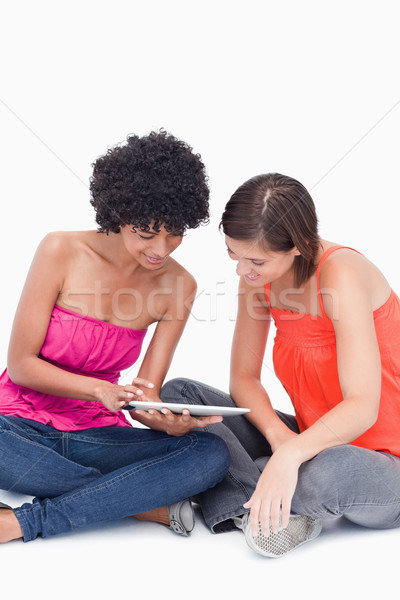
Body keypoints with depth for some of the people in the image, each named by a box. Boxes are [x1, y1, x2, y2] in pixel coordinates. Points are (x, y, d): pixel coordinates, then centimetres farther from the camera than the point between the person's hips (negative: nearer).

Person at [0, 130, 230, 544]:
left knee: (212, 454, -22)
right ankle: (149, 505, -18)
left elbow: (145, 396, -3)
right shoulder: (62, 251, -11)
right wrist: (100, 389, -26)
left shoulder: (178, 286, -2)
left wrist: (170, 421, -27)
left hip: (95, 435, 3)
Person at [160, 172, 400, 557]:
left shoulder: (341, 274, -24)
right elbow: (243, 377, 2)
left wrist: (290, 454, -44)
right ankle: (260, 508, -17)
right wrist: (278, 433, -17)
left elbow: (362, 407, -30)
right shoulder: (258, 277, -3)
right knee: (178, 394, -2)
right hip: (316, 442, 7)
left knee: (326, 473, -43)